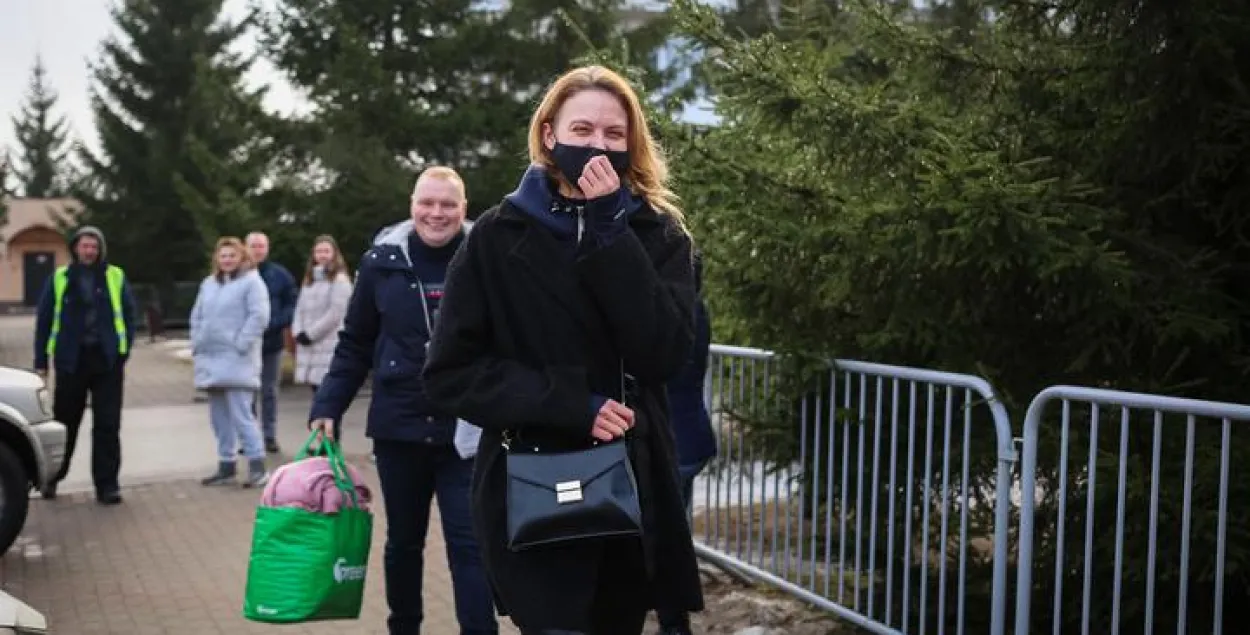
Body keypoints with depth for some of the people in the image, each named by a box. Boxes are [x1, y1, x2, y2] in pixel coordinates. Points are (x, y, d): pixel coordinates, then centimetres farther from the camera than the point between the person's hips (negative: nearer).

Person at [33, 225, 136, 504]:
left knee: (107, 425, 0)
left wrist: (123, 355, -2)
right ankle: (52, 477, 31)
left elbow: (128, 316, 5)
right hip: (70, 360, 1)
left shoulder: (116, 277, 5)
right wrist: (41, 361, 2)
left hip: (106, 360, -1)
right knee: (65, 423, 12)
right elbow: (44, 321, 6)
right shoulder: (59, 278, 5)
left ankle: (107, 485, 6)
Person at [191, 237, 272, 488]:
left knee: (240, 413, -13)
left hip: (237, 360, -8)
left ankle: (258, 466, -10)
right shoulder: (208, 283, 17)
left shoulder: (252, 282, -4)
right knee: (219, 417, 12)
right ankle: (226, 466, 20)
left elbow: (259, 316, -14)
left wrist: (241, 344, -17)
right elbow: (197, 317, 22)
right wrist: (197, 344, 11)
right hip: (210, 359, 8)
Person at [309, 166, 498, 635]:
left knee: (469, 545, -2)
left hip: (465, 430, -2)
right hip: (398, 426, 3)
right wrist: (327, 407, 1)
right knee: (403, 542, 17)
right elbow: (355, 345, 6)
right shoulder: (382, 260, 0)